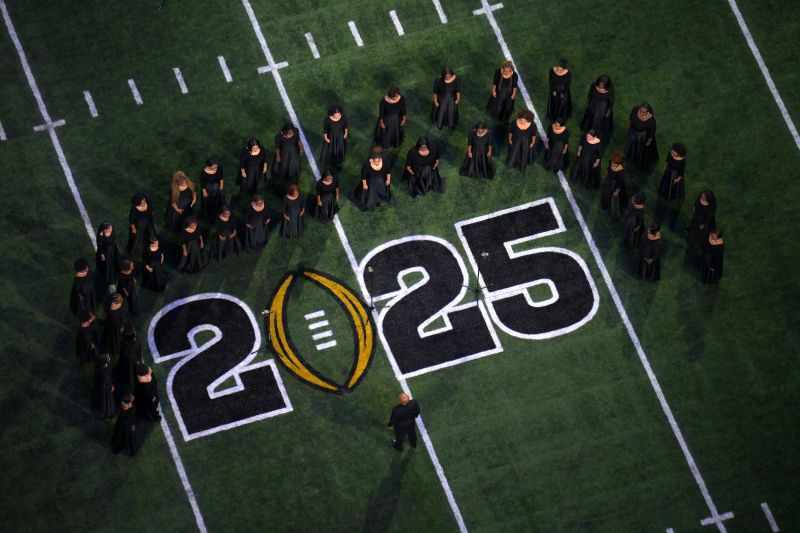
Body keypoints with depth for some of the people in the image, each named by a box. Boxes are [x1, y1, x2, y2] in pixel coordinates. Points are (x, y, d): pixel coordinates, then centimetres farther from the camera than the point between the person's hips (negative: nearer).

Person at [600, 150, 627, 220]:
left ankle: (616, 215, 49)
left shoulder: (621, 171, -42)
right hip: (608, 181, 6)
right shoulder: (611, 162, -26)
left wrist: (617, 192, -10)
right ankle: (606, 205, 68)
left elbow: (621, 183, -24)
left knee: (614, 199, 20)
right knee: (606, 194, 35)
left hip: (615, 185, -6)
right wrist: (605, 177, 14)